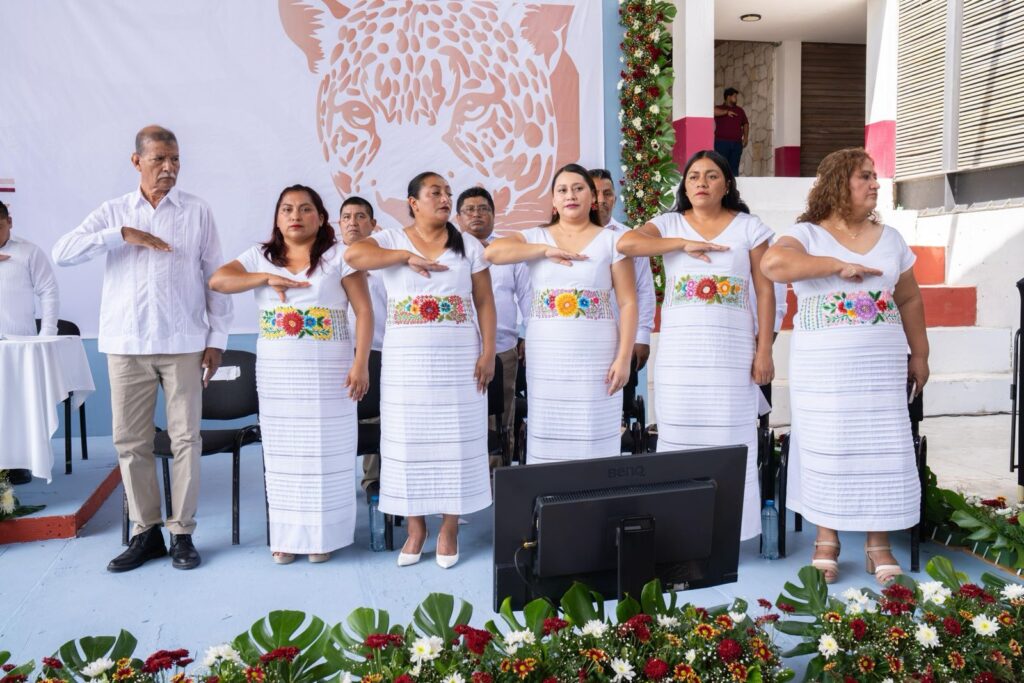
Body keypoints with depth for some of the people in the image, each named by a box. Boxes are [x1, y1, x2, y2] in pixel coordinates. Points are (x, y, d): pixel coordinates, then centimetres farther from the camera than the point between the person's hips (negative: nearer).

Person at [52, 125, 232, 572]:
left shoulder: (197, 211, 4)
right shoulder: (113, 212, 8)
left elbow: (216, 276, 3)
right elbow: (62, 253, -3)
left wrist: (217, 338, -1)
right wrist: (121, 235, -15)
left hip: (183, 343, -2)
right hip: (126, 344, 2)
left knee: (185, 438, 1)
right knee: (130, 440, 6)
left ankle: (182, 532, 12)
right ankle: (146, 532, 18)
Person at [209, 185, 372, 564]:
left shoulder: (339, 257, 0)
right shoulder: (260, 257, 9)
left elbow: (364, 311, -5)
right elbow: (217, 281, -3)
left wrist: (360, 364, -13)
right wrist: (267, 278, -15)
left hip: (328, 370, -3)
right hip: (277, 371, 3)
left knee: (325, 450, 1)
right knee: (283, 451, 7)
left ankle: (322, 535, 13)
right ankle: (286, 536, 18)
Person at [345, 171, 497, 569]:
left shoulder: (468, 246, 7)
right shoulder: (390, 241, 4)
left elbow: (485, 303, 4)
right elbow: (354, 255, -16)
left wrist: (488, 353, -5)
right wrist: (408, 256, -17)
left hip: (459, 358, 0)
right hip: (406, 358, 0)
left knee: (455, 440, 2)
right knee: (409, 440, 4)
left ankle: (449, 528, 14)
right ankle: (415, 526, 18)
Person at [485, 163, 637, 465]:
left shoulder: (611, 241, 4)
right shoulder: (535, 237, 8)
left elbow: (628, 304, -1)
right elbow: (491, 252, -10)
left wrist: (624, 357, -9)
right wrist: (546, 250, -12)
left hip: (596, 355, -1)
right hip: (546, 355, 1)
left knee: (594, 438, 1)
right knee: (549, 437, 5)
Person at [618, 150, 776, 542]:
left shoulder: (749, 227, 6)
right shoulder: (669, 224, 7)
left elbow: (765, 292, 2)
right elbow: (625, 244, -13)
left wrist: (764, 351, -4)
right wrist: (683, 243, -13)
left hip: (732, 349, -1)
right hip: (679, 350, 1)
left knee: (728, 438, 1)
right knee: (678, 438, 3)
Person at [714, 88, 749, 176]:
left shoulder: (740, 110, 18)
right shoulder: (719, 108, 5)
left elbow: (745, 124, 21)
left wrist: (746, 137, 8)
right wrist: (727, 112, -10)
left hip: (737, 143, 4)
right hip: (722, 142, -4)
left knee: (734, 168, 1)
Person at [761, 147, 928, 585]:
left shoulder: (890, 238, 13)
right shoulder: (807, 234, -2)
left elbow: (909, 301, 18)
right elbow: (773, 263, -24)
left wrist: (919, 354, 14)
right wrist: (838, 264, -22)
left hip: (881, 365, 4)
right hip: (822, 365, -3)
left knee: (881, 448, 2)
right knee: (825, 449, 1)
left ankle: (879, 545, 14)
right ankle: (826, 541, 15)